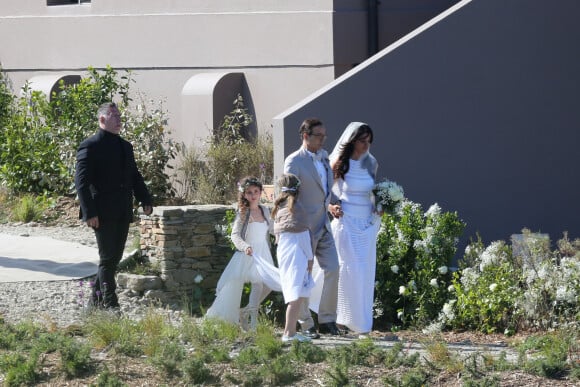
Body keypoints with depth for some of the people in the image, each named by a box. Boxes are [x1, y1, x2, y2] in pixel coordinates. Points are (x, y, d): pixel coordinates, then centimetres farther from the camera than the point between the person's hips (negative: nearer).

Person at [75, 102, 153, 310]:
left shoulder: (125, 146, 17)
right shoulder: (90, 146, -8)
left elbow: (135, 176, 23)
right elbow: (81, 181, -13)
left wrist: (145, 200, 9)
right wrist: (89, 212, -20)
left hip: (123, 213, 7)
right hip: (103, 213, -7)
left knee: (114, 257, 10)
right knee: (108, 258, -5)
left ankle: (97, 297, 22)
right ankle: (109, 303, -1)